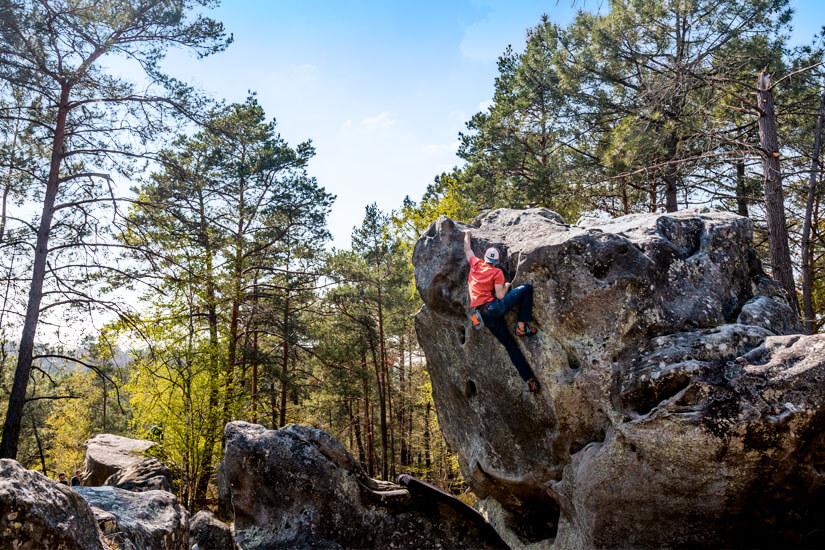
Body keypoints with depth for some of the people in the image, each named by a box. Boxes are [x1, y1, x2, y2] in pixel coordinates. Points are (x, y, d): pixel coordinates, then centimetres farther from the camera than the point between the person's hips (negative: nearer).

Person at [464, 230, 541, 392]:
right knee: (526, 288, -1)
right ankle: (522, 327, -5)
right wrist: (507, 286, 10)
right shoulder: (497, 272, -3)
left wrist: (467, 236, 46)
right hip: (494, 308, -6)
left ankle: (530, 380, 2)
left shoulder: (476, 265, 11)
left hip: (485, 316, 6)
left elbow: (467, 250, 29)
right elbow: (500, 296, -10)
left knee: (510, 345, 7)